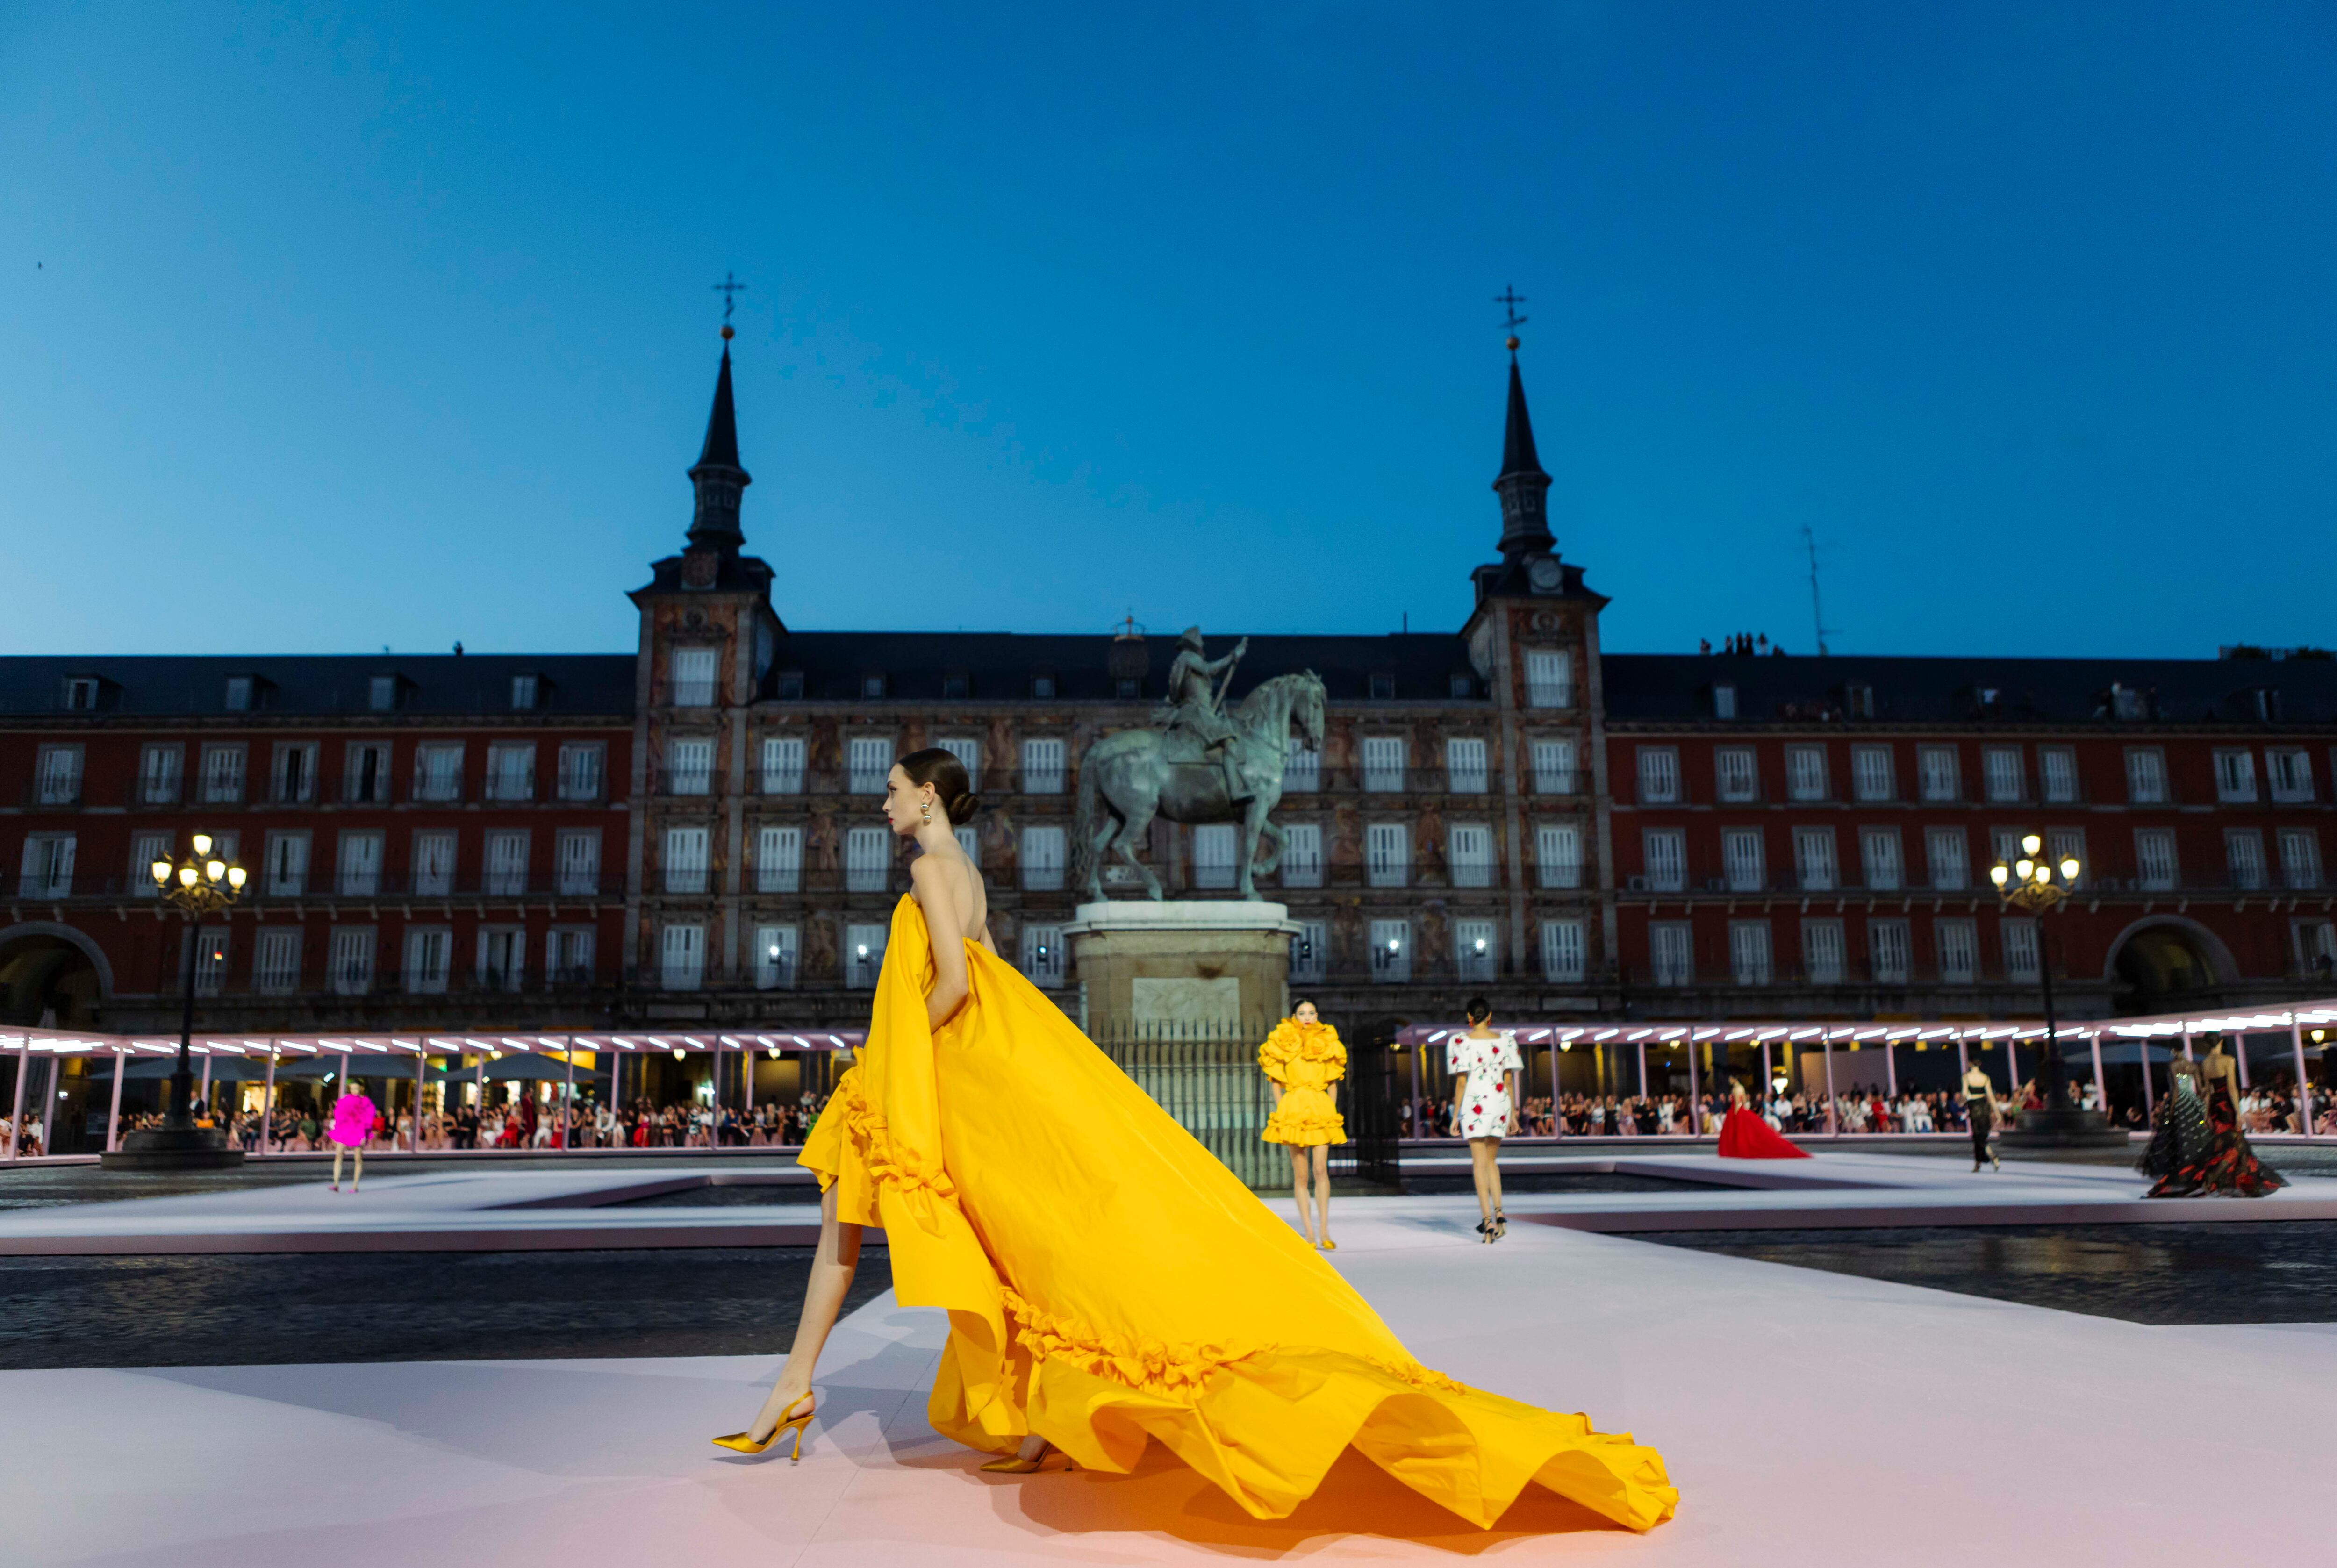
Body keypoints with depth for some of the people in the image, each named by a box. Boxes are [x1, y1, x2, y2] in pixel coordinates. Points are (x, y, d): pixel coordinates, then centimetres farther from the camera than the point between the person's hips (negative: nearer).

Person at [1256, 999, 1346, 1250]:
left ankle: (1324, 1232, -6)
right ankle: (1309, 1233, 2)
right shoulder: (1283, 1043, 5)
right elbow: (1276, 1083, 8)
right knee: (1300, 1174, -1)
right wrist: (1280, 1112, -1)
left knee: (1321, 1169, -10)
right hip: (1293, 1108, -1)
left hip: (1321, 1108, 1)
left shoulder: (1327, 1043, 10)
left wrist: (1333, 1110, 6)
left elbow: (1332, 1082, 15)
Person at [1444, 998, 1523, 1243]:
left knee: (1480, 1163, 0)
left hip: (1475, 1103, -3)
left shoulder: (1460, 1042, -5)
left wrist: (1456, 1116, -2)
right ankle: (1499, 1211, 4)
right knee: (1491, 1160, 18)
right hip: (1500, 1103, 3)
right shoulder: (1505, 1040, 4)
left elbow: (1462, 1083, -7)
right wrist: (1513, 1113, 11)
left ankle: (1487, 1220, -7)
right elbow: (1509, 1080, 5)